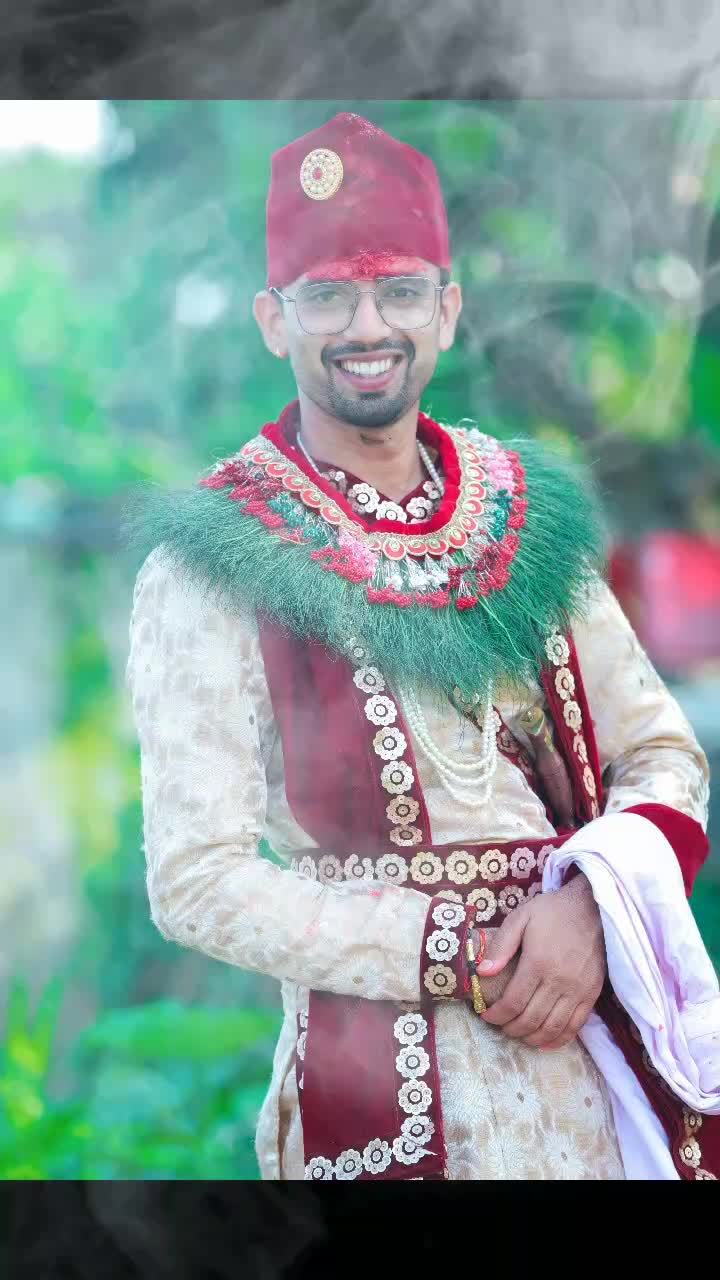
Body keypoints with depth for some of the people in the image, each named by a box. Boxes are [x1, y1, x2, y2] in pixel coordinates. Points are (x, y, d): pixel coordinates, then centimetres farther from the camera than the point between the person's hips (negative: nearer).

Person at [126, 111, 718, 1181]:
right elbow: (196, 881, -12)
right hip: (388, 1081, -4)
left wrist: (594, 902, -14)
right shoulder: (210, 564, -9)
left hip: (601, 1047, 4)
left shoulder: (533, 515, 4)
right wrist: (467, 961, -17)